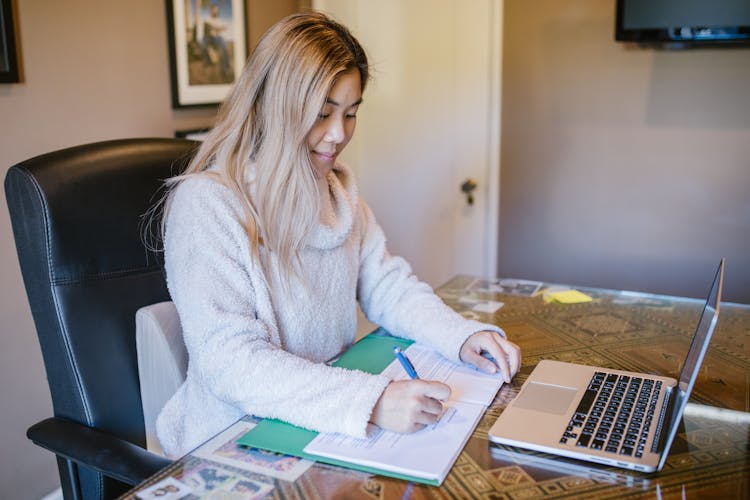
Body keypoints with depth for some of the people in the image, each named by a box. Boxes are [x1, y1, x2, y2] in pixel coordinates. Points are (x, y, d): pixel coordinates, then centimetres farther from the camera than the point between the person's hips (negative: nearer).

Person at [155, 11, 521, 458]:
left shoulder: (338, 190, 7)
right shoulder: (206, 204, -19)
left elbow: (386, 284, 9)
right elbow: (229, 362, -25)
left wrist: (462, 335, -9)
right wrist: (370, 401, -35)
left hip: (333, 424, 6)